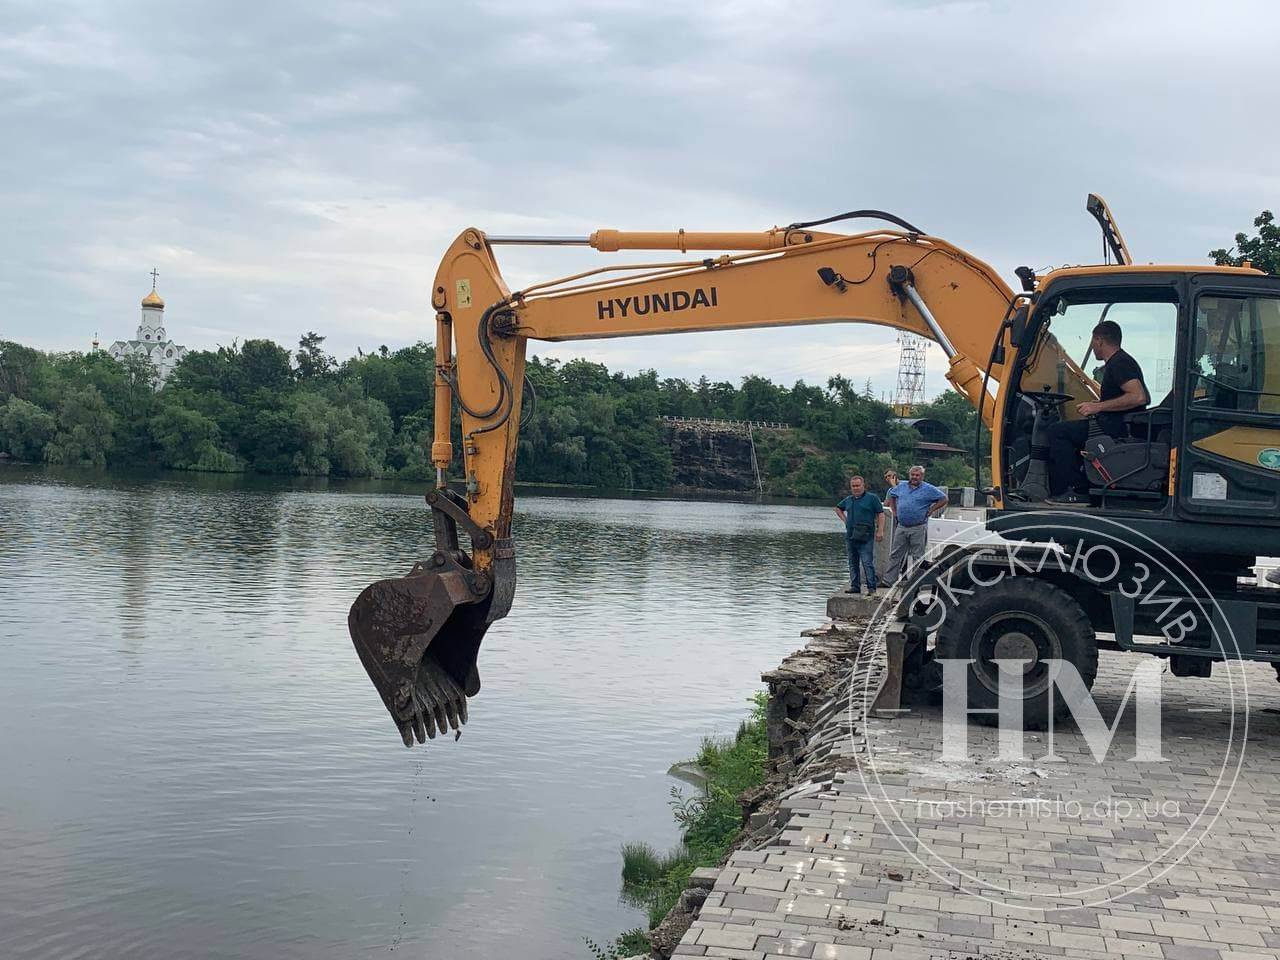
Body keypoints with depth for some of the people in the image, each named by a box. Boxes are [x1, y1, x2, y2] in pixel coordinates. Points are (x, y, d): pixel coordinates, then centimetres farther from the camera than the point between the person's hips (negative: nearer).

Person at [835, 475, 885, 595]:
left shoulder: (872, 498, -1)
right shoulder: (848, 500, 15)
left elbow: (881, 514, -4)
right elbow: (838, 508, 33)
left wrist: (880, 531, -13)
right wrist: (844, 520, 17)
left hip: (865, 537, -6)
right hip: (850, 536, 6)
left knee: (867, 563, -11)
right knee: (853, 563, 9)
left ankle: (871, 587, -10)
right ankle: (855, 586, 15)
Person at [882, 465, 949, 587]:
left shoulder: (928, 489, -3)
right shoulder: (901, 486, 9)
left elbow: (944, 499, -1)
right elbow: (891, 496, 25)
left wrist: (930, 511, -6)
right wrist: (894, 511, 14)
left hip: (918, 528, -4)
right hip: (901, 527, 4)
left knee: (917, 557, 3)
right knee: (895, 555, 5)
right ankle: (889, 580, 8)